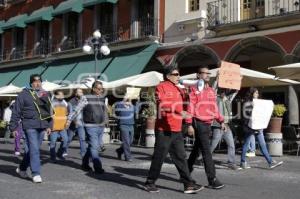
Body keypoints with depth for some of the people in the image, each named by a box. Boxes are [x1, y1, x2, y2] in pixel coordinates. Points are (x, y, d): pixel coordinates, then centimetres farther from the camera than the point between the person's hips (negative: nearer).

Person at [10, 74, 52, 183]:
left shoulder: (45, 94, 14)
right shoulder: (24, 94, -2)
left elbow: (49, 111, 20)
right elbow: (16, 112, -1)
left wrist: (49, 125, 14)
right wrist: (13, 127, -3)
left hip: (42, 126, 5)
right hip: (30, 126, -5)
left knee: (32, 149, 13)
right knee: (34, 149, -9)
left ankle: (22, 168, 32)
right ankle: (36, 173, -3)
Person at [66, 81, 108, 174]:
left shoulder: (103, 99, 12)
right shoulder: (86, 98, -4)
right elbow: (76, 110, -7)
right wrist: (69, 120, -13)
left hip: (101, 127, 6)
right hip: (91, 127, -6)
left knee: (92, 146, 13)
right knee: (94, 147, -9)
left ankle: (85, 164, 28)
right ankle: (98, 168, -7)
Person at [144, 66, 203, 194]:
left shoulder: (177, 89, 17)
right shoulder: (161, 87, -8)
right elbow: (162, 104, -23)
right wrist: (177, 110, -33)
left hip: (177, 130, 7)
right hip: (164, 130, -7)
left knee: (180, 157, 6)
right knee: (159, 157, 1)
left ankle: (188, 184, 7)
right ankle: (150, 183, 14)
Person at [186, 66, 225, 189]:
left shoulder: (211, 90, 16)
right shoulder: (194, 89, -8)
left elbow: (214, 107, 20)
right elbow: (190, 107, -13)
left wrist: (221, 121, 13)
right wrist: (189, 124, -19)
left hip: (208, 124, 8)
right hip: (199, 124, -8)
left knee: (196, 150, 17)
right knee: (207, 152, -9)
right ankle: (212, 180, -5)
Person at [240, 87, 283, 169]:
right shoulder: (247, 103, -4)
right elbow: (245, 115, -12)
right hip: (249, 126, -6)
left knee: (262, 144, 2)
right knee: (246, 144, 4)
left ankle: (271, 162, -1)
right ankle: (243, 162, 14)